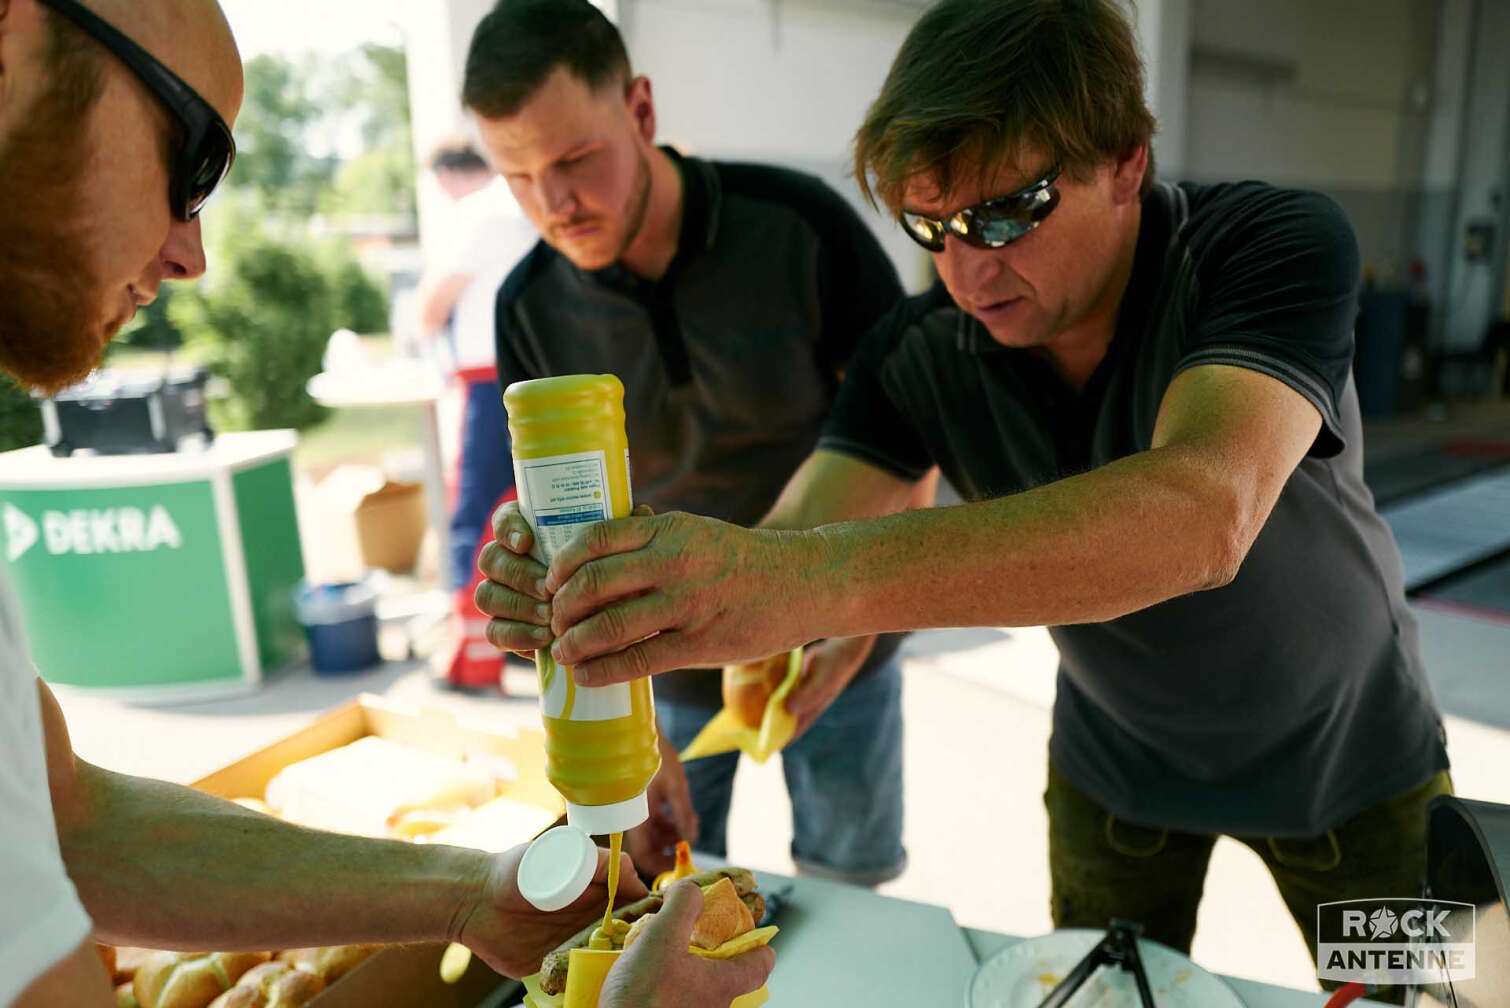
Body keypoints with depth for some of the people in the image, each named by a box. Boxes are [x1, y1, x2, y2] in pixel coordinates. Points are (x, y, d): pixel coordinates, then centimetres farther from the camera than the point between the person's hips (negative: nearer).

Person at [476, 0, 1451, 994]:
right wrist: (594, 588, -47)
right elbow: (783, 562, -26)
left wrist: (817, 578, -60)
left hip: (1345, 747, -1)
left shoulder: (1279, 245, -30)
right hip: (1121, 763, 2)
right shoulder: (920, 354, -20)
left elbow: (1203, 514, -49)